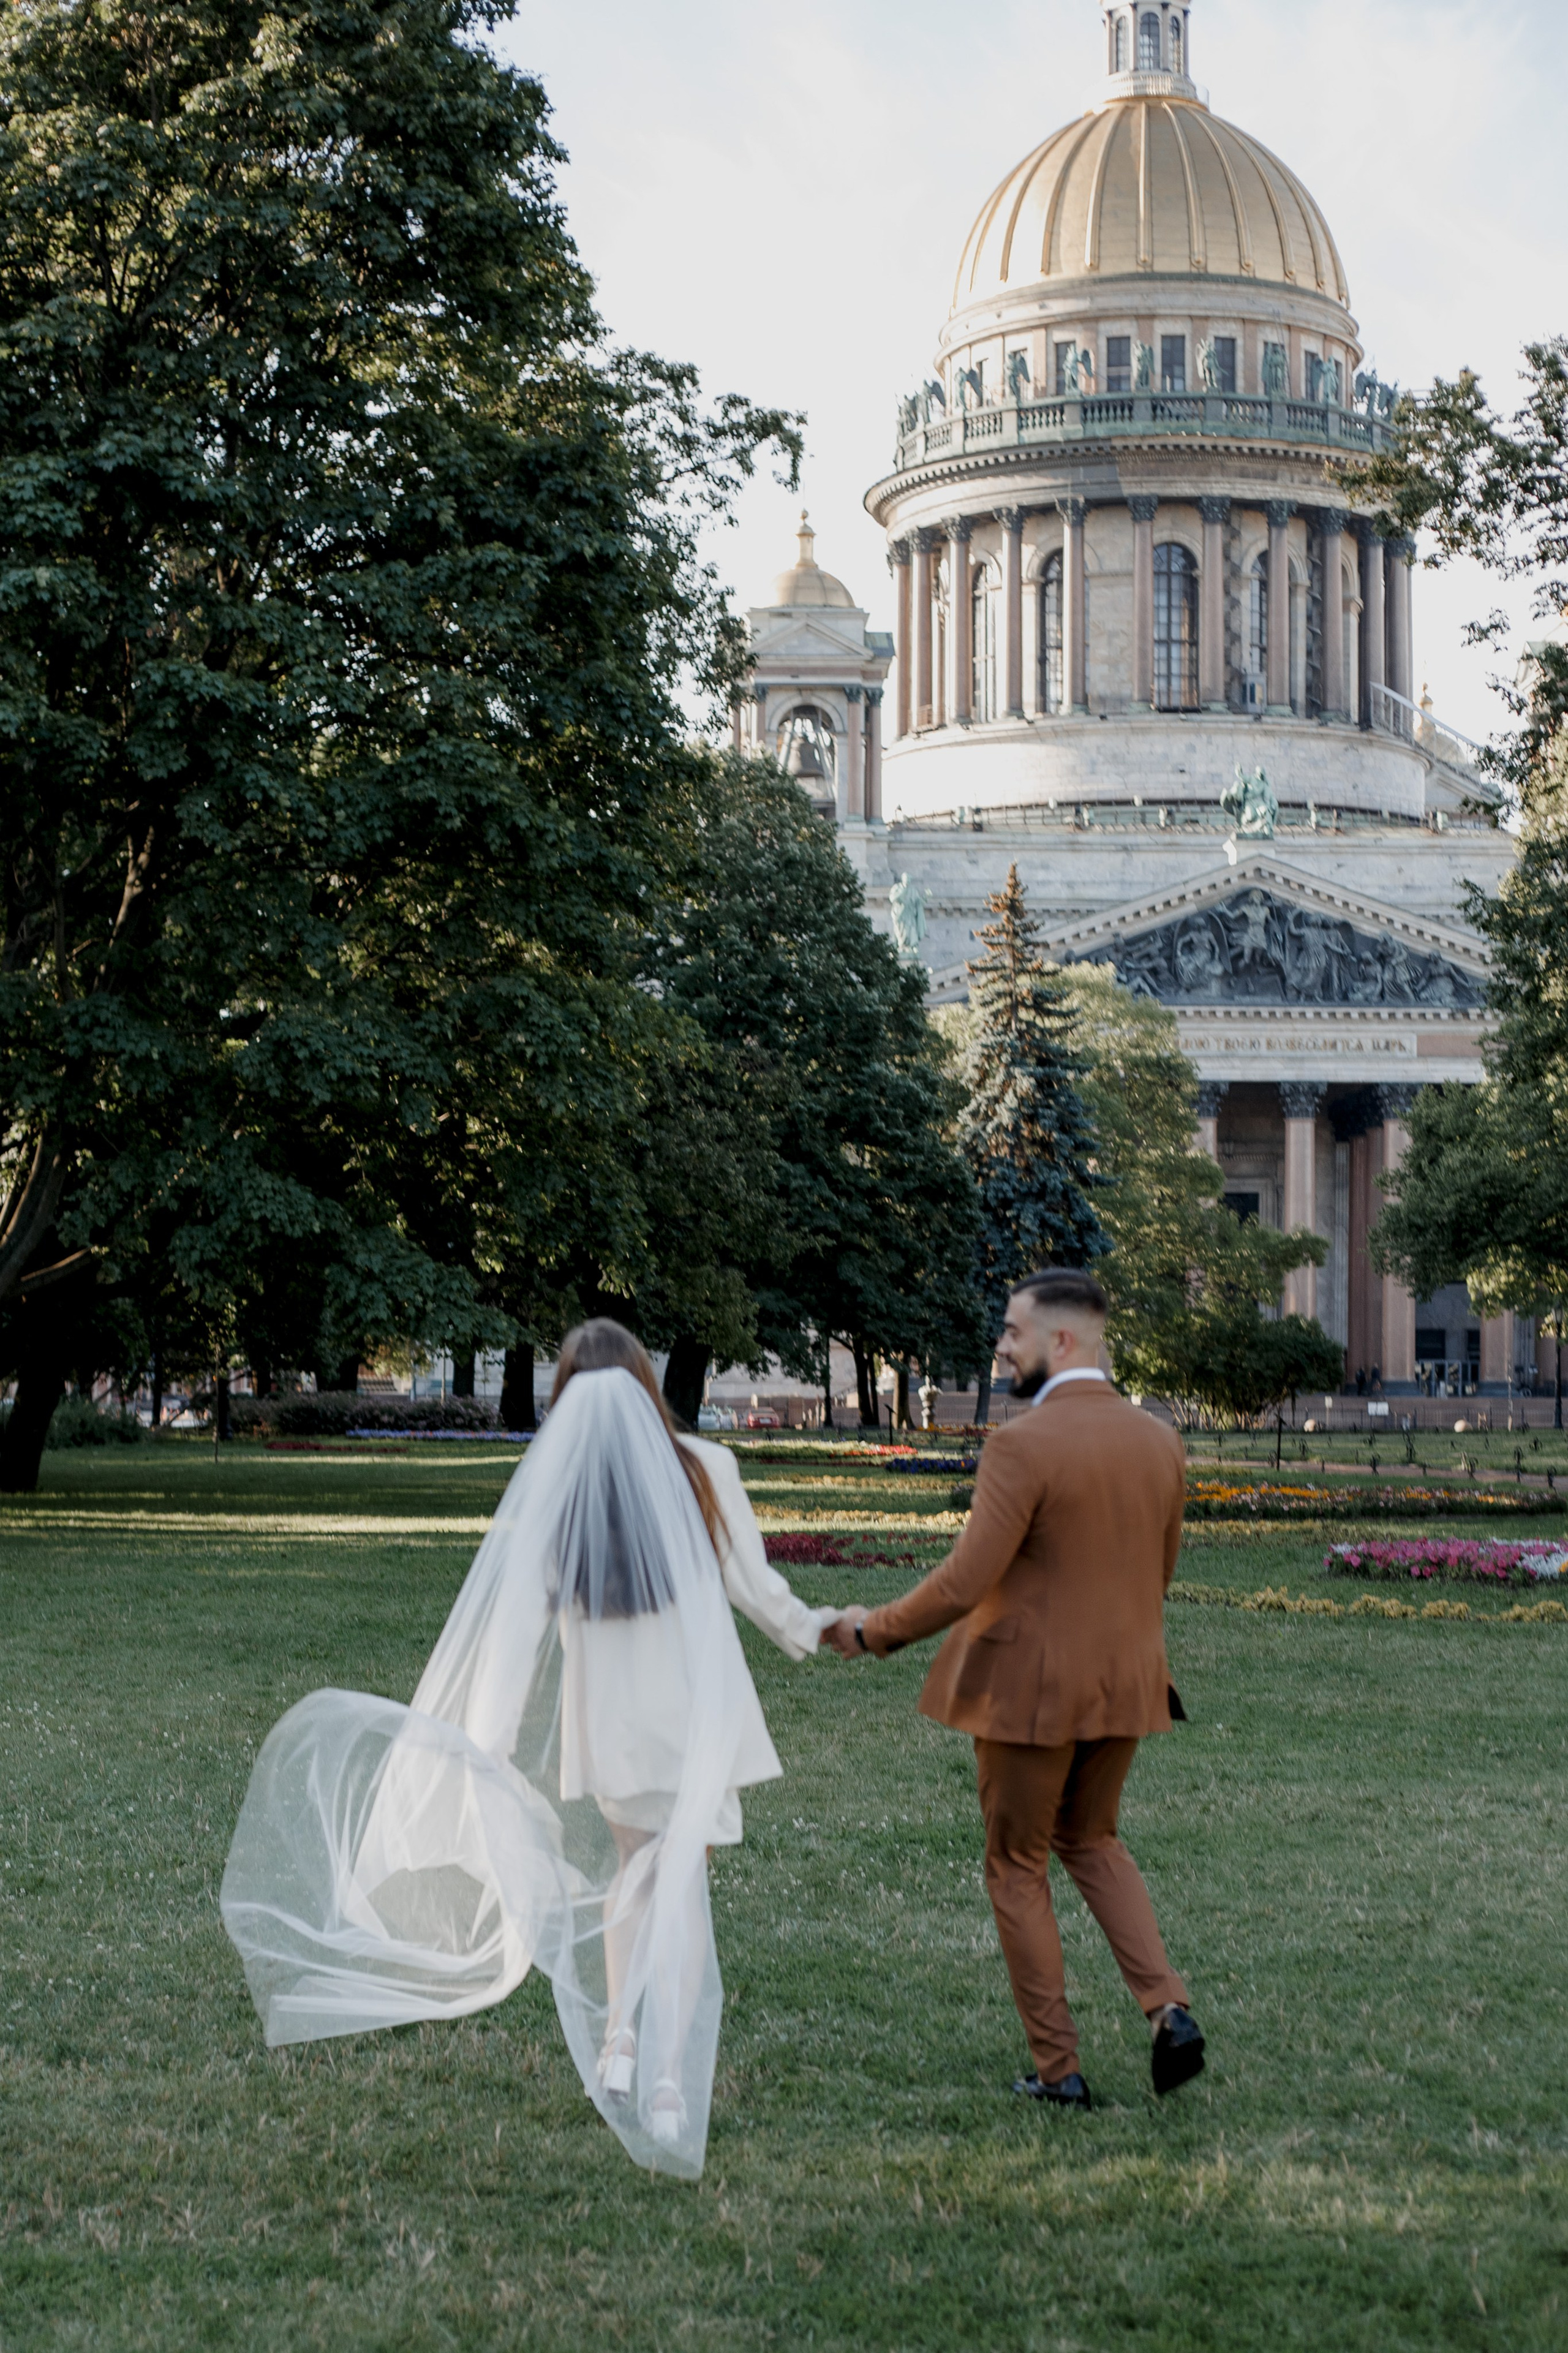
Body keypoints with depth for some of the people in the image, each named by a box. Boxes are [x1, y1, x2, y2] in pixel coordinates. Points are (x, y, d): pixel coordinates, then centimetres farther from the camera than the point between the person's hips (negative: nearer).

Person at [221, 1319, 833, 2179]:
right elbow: (753, 1585, 1)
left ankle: (616, 2030, 11)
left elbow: (516, 1621, -9)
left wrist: (485, 1738, -6)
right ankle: (670, 2076, -7)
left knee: (633, 1864, 24)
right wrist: (809, 1631, 21)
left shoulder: (550, 1489, -7)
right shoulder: (705, 1472, -7)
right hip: (696, 1711, -1)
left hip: (604, 1717, 1)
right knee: (680, 1885, 3)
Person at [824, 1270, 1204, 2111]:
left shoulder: (1021, 1447, -19)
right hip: (1122, 1686, 6)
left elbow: (964, 1584, -20)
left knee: (1018, 1870, 10)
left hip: (1030, 1690, -6)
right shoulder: (1160, 1444, 2)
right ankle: (1168, 2009, 7)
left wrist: (874, 1630, -5)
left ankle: (1058, 2070, 11)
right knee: (1091, 1841, 25)